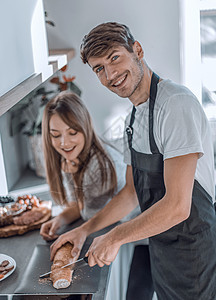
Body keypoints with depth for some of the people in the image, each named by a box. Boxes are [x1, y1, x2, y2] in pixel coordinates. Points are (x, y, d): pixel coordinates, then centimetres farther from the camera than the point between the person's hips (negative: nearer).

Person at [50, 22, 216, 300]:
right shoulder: (134, 118, 8)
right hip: (160, 251, 8)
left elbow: (177, 207, -27)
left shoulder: (176, 104, -23)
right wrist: (85, 230, 9)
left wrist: (115, 237, -15)